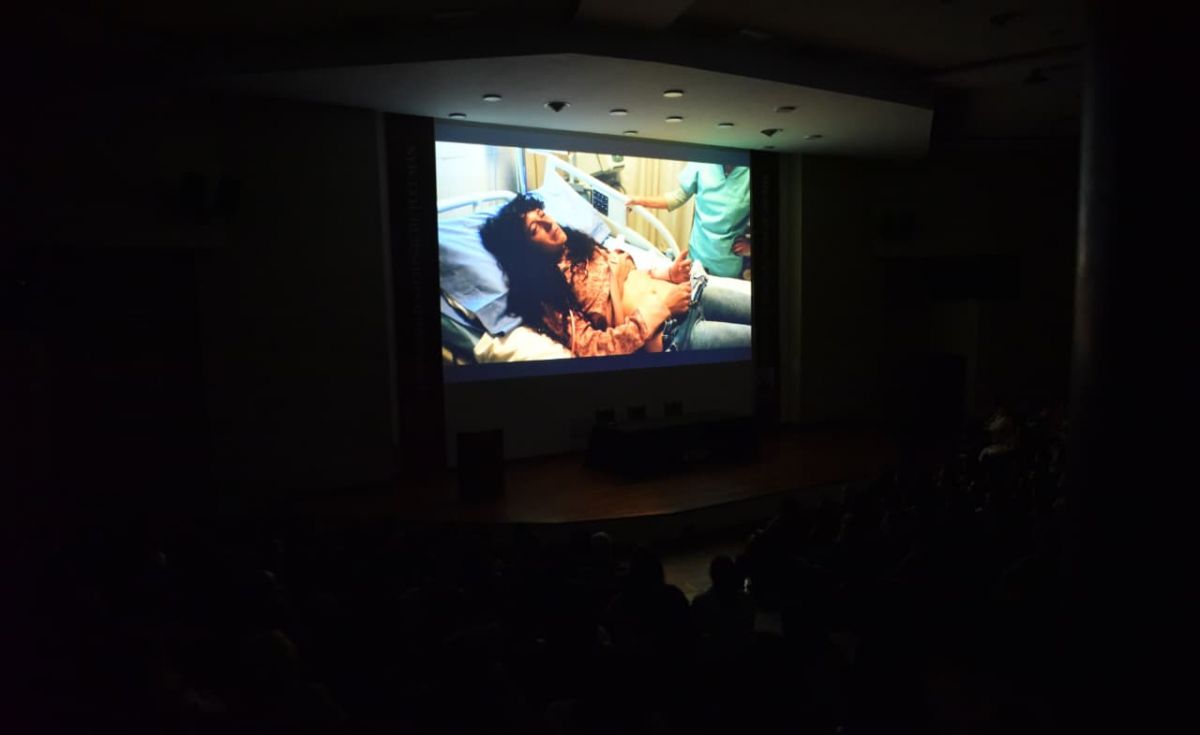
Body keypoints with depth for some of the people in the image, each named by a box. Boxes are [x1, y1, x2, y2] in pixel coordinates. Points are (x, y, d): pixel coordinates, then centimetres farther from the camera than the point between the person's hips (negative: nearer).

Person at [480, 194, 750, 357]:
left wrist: (668, 272, 1)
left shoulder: (575, 244, 11)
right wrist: (660, 307, -21)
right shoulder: (547, 297, -13)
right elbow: (595, 349, -21)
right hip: (671, 333, -8)